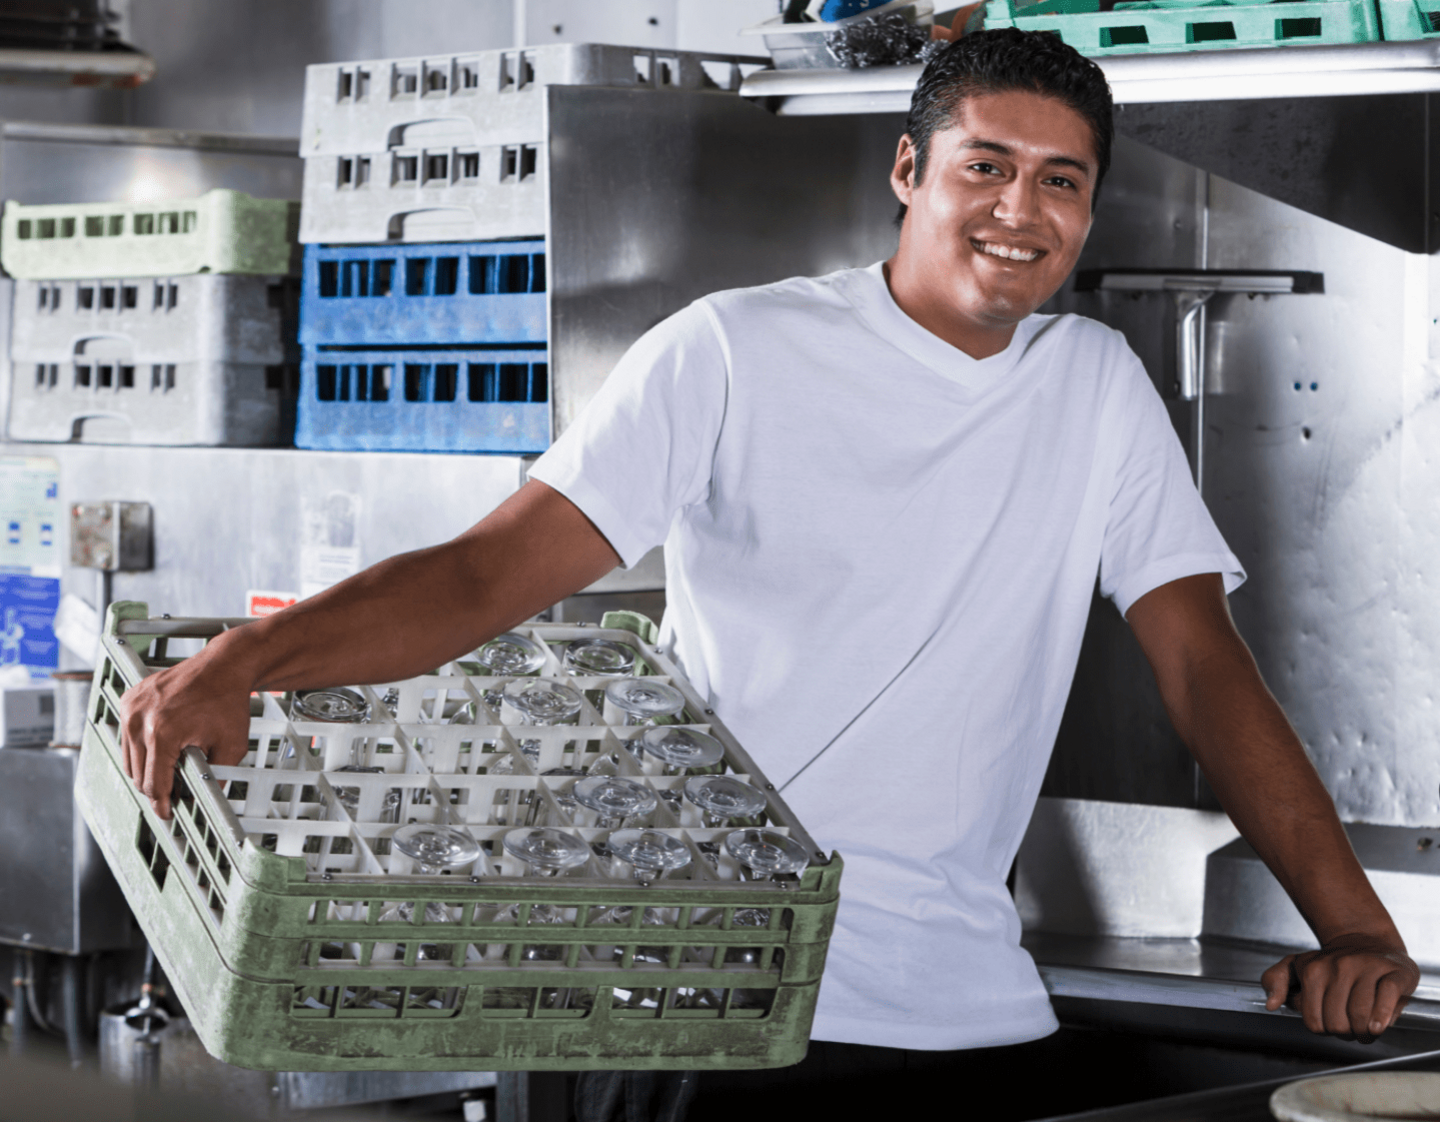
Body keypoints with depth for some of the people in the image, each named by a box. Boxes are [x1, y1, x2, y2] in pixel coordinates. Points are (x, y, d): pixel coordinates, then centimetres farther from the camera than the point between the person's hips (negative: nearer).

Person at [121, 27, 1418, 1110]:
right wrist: (241, 659, -29)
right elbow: (488, 574, -12)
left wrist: (1355, 926, -3)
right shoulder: (732, 356, -5)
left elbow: (1203, 660, 8)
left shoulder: (1096, 386, 10)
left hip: (962, 988, 5)